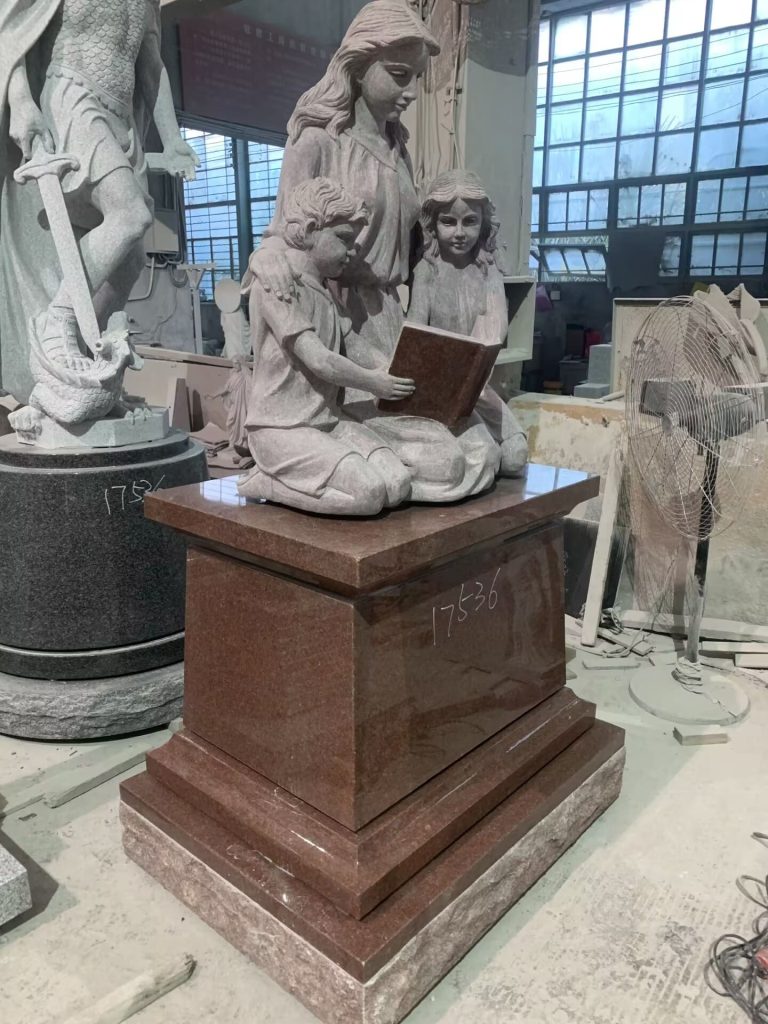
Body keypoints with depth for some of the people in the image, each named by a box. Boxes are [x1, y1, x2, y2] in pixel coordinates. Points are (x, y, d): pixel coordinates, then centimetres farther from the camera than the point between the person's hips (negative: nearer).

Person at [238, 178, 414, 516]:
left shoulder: (325, 288, 19)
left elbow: (342, 354, 15)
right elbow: (319, 361, -17)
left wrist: (384, 372, 0)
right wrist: (373, 382, -5)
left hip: (330, 420, 8)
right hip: (282, 427, -8)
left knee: (398, 485, -14)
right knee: (369, 493, -24)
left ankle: (288, 478, 3)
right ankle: (265, 481, -4)